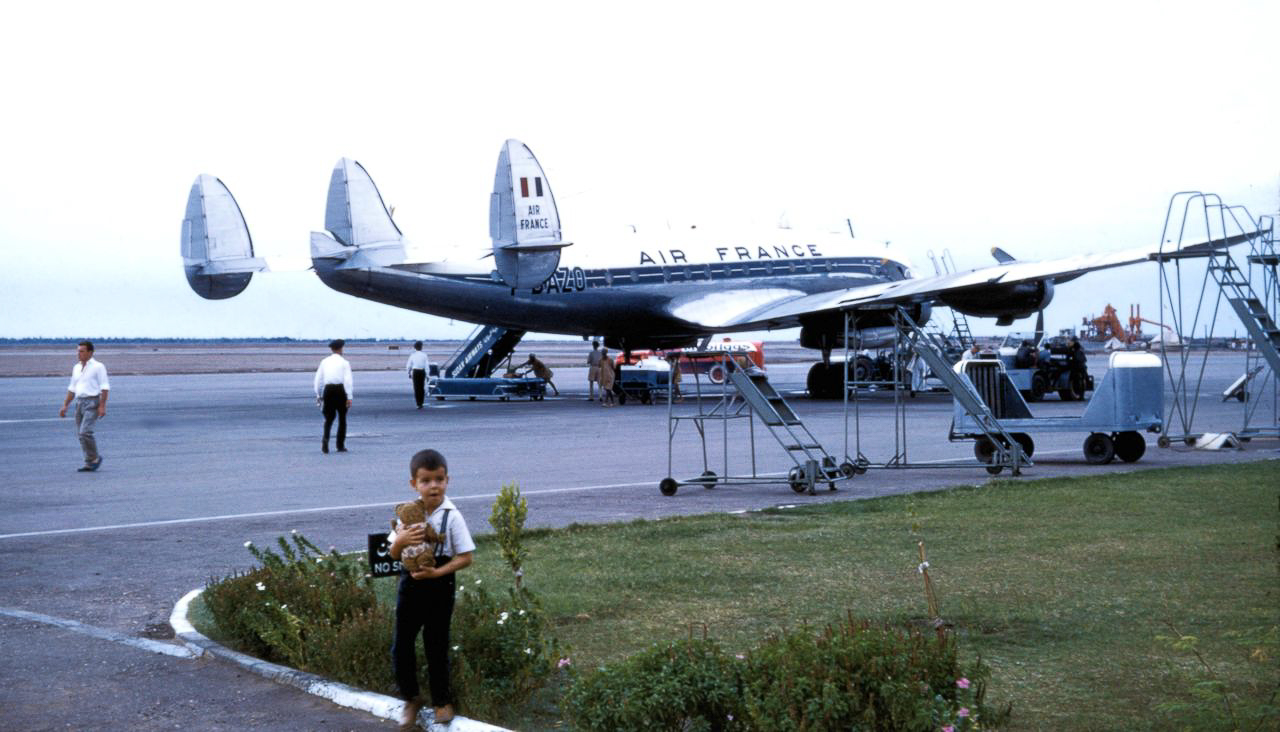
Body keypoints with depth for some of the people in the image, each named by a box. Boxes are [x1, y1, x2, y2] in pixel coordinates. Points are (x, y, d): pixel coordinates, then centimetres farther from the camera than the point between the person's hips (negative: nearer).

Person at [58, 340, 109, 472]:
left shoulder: (98, 367, -6)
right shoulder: (76, 368, 15)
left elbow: (104, 387, -10)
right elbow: (72, 388, 21)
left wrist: (102, 406, -18)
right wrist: (65, 406, 14)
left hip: (92, 403, -7)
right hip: (80, 402, 7)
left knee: (85, 432, -18)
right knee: (81, 434, 4)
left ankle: (94, 458, -1)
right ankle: (89, 464, 10)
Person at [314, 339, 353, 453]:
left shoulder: (324, 362, 8)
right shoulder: (344, 363, -1)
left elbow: (318, 379, 8)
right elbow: (348, 380, -10)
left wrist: (318, 395, 15)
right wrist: (349, 397, -12)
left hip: (328, 390, 2)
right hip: (340, 390, -2)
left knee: (329, 418, 13)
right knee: (342, 418, 13)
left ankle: (325, 439, -14)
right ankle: (340, 446, 12)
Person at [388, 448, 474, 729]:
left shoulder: (452, 516, -12)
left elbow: (466, 557, -11)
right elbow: (393, 553, 3)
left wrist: (437, 572, -22)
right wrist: (401, 540, -19)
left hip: (439, 587, -3)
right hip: (410, 584, 3)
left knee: (437, 646, 9)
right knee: (401, 645, 6)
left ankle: (442, 700, 28)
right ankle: (410, 698, 26)